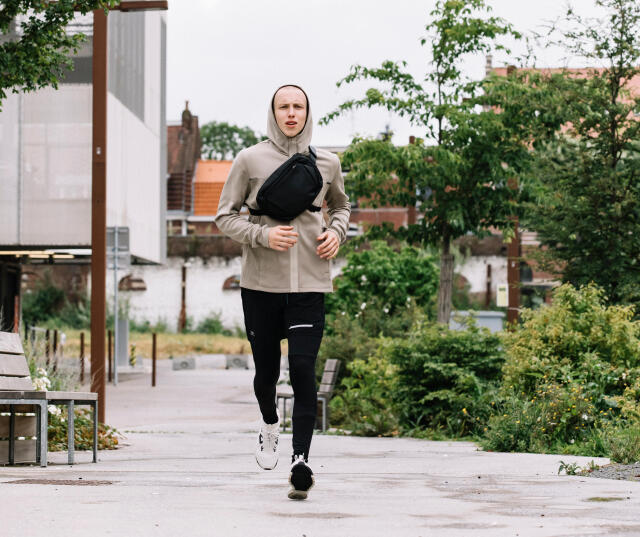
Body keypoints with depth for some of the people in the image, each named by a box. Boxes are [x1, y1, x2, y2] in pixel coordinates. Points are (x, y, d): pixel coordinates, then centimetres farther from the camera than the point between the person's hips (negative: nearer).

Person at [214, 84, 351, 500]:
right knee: (266, 369, 9)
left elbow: (342, 205, 26)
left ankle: (301, 461, -13)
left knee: (303, 369, -11)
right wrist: (262, 235, -14)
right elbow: (225, 217, 3)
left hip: (310, 283, 0)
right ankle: (270, 424, 42)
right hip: (261, 283, 0)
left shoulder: (327, 164, 7)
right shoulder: (250, 160, 1)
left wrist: (337, 232, 5)